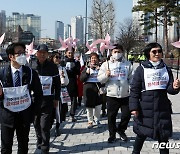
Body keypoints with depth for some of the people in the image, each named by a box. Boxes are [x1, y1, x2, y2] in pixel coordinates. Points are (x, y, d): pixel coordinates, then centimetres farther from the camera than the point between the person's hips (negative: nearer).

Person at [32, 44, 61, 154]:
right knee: (37, 123, 11)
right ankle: (40, 140, 35)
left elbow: (57, 84, 5)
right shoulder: (32, 66, 2)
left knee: (45, 125, -7)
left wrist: (56, 98, 2)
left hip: (48, 99, -2)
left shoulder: (53, 67, 1)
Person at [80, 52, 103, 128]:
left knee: (98, 106, 0)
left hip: (98, 88, 1)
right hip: (88, 88, 0)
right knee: (89, 106, 2)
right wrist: (87, 73, -13)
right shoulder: (87, 68, 8)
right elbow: (81, 79, 2)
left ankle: (97, 120, 19)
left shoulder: (100, 67, 10)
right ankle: (90, 121, 16)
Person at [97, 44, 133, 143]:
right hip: (111, 95, -1)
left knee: (126, 115, 5)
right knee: (111, 116, 5)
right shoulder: (106, 64, 4)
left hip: (125, 95, 1)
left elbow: (131, 79, 10)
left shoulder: (128, 64, 8)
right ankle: (112, 135, 22)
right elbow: (99, 79, 0)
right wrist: (106, 75, -19)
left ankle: (121, 130, 31)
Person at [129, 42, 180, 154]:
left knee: (163, 136, 9)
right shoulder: (141, 69, -5)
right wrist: (134, 107, -10)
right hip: (145, 108, -2)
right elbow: (134, 90, -5)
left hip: (162, 108, 3)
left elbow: (170, 89, 4)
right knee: (142, 134, 11)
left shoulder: (166, 69, 6)